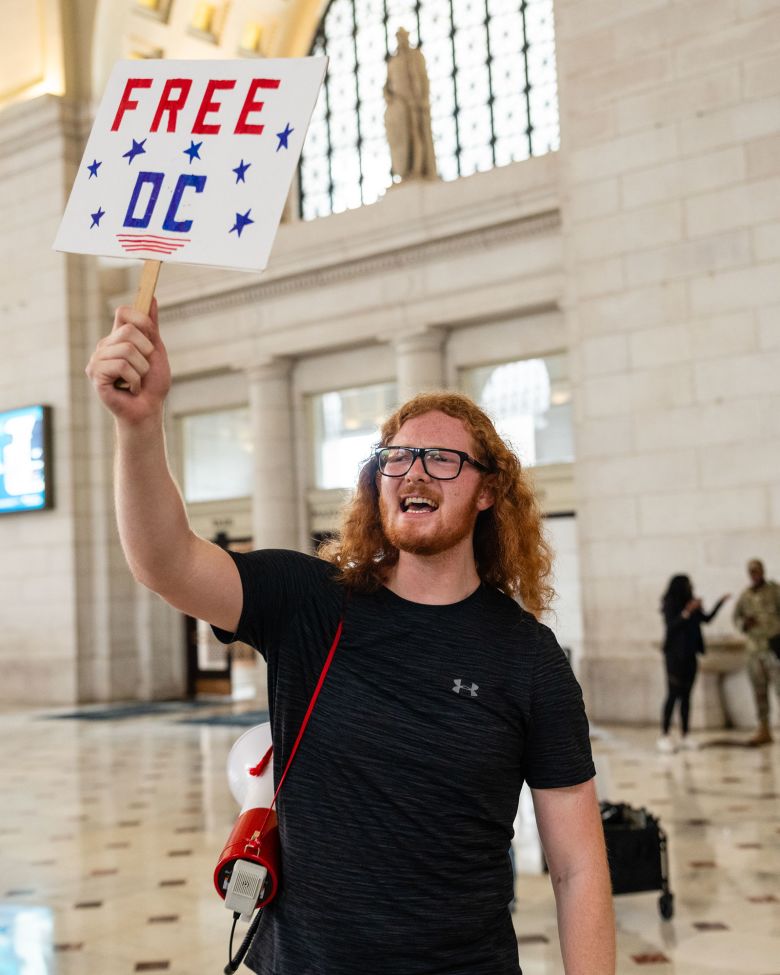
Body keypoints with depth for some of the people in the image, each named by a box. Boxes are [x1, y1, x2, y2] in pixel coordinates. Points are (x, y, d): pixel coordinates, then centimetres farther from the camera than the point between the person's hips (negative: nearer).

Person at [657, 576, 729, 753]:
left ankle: (685, 736, 10)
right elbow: (671, 625, -19)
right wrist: (687, 612, -24)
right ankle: (664, 736, -6)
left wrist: (720, 603, 16)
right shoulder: (670, 605, -8)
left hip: (690, 655, 6)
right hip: (675, 656, -6)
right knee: (673, 694, -8)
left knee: (686, 695, 7)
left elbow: (707, 619, 19)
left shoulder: (692, 604, 9)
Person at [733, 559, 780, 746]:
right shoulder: (745, 595, 9)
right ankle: (764, 732, 14)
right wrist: (744, 624, -5)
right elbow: (737, 617, 18)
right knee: (759, 691, 7)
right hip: (754, 648, 5)